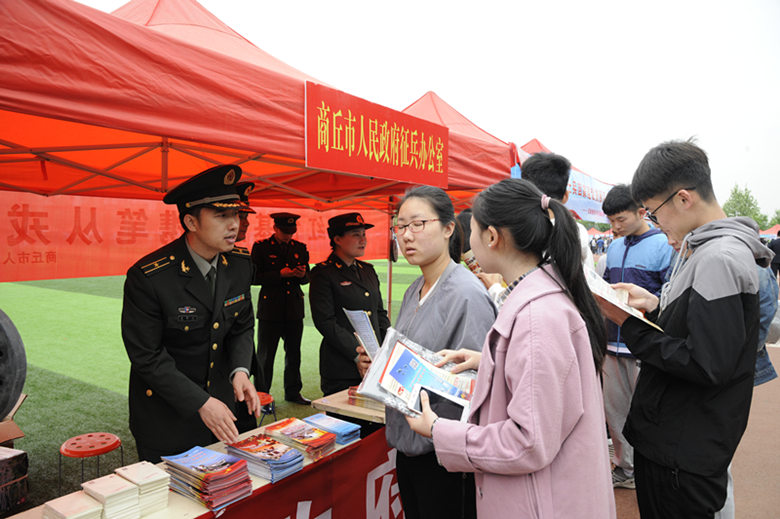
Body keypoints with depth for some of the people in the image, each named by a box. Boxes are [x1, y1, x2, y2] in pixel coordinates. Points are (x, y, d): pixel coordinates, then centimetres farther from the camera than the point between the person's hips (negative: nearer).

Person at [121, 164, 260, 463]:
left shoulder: (239, 264, -8)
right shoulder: (148, 277, -25)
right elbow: (147, 356, -20)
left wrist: (240, 370, -15)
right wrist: (201, 403, -22)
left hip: (220, 399, 5)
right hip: (166, 413, -5)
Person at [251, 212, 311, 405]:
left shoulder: (300, 248, 10)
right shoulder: (261, 247, -2)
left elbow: (306, 278, 15)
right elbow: (253, 278, -7)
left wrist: (302, 275, -9)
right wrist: (279, 274, -16)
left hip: (295, 309, 4)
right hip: (270, 308, -4)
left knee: (294, 352, 11)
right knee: (265, 354, 4)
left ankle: (293, 392, 25)